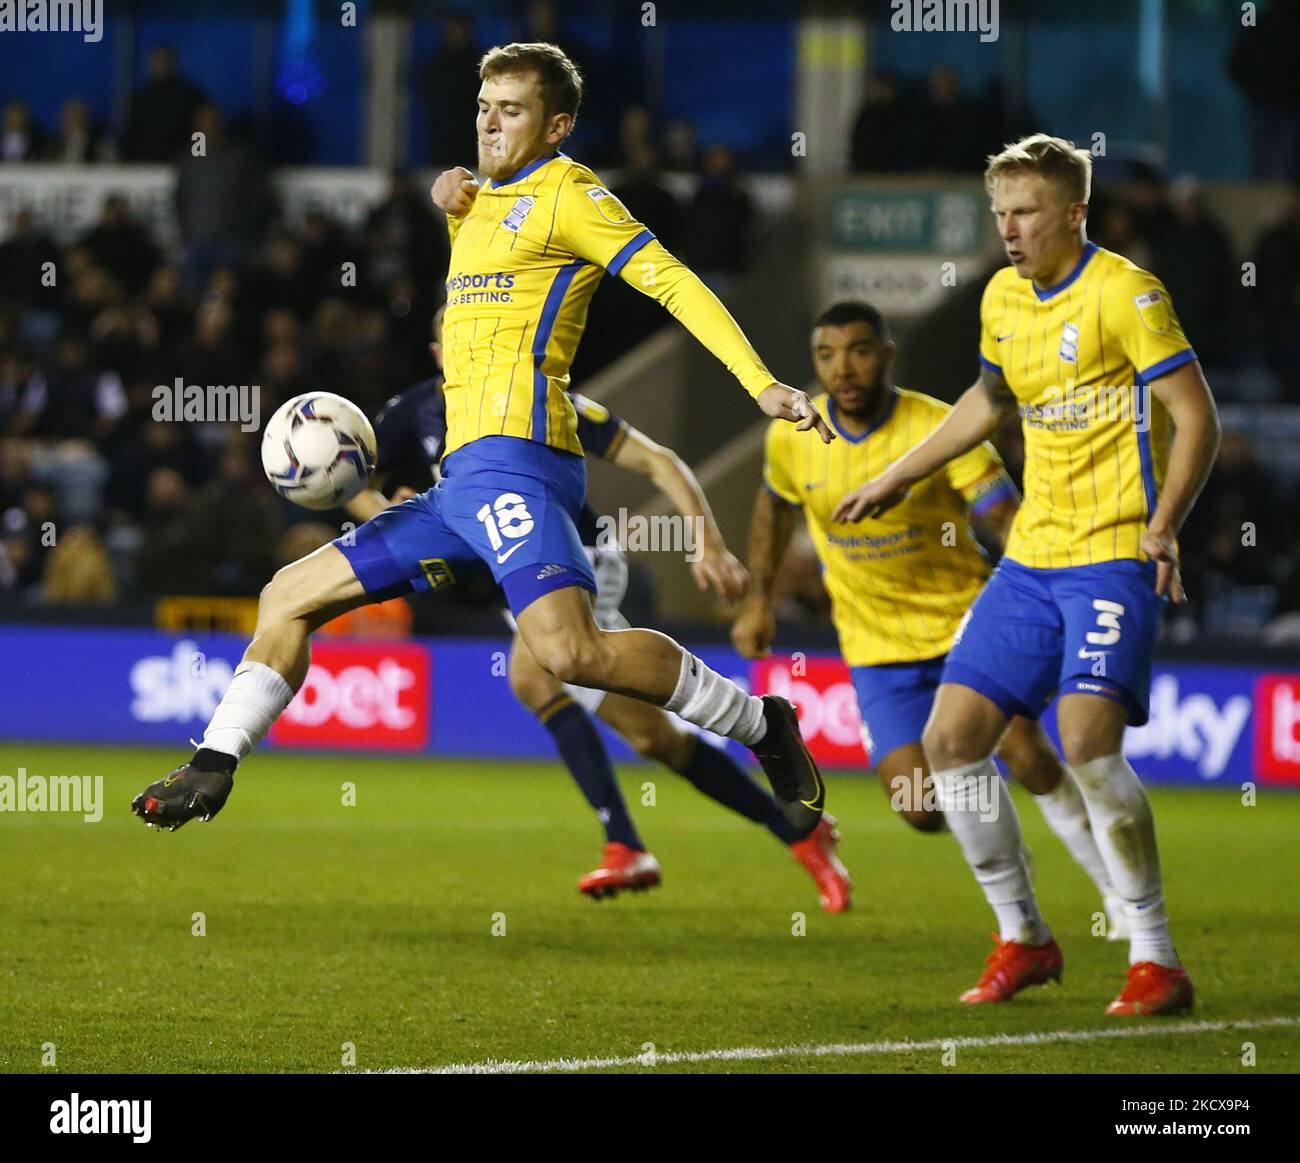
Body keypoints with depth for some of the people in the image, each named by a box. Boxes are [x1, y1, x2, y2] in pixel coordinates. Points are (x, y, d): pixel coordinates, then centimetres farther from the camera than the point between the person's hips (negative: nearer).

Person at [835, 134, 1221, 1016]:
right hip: (1032, 557, 8)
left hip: (1114, 556, -8)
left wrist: (1163, 525, -25)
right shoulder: (1004, 299, 12)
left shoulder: (1125, 294, -10)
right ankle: (1023, 940, 16)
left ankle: (1157, 960, -12)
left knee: (1088, 740, -23)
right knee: (951, 738, 1)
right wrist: (899, 478, 32)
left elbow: (1196, 419, -13)